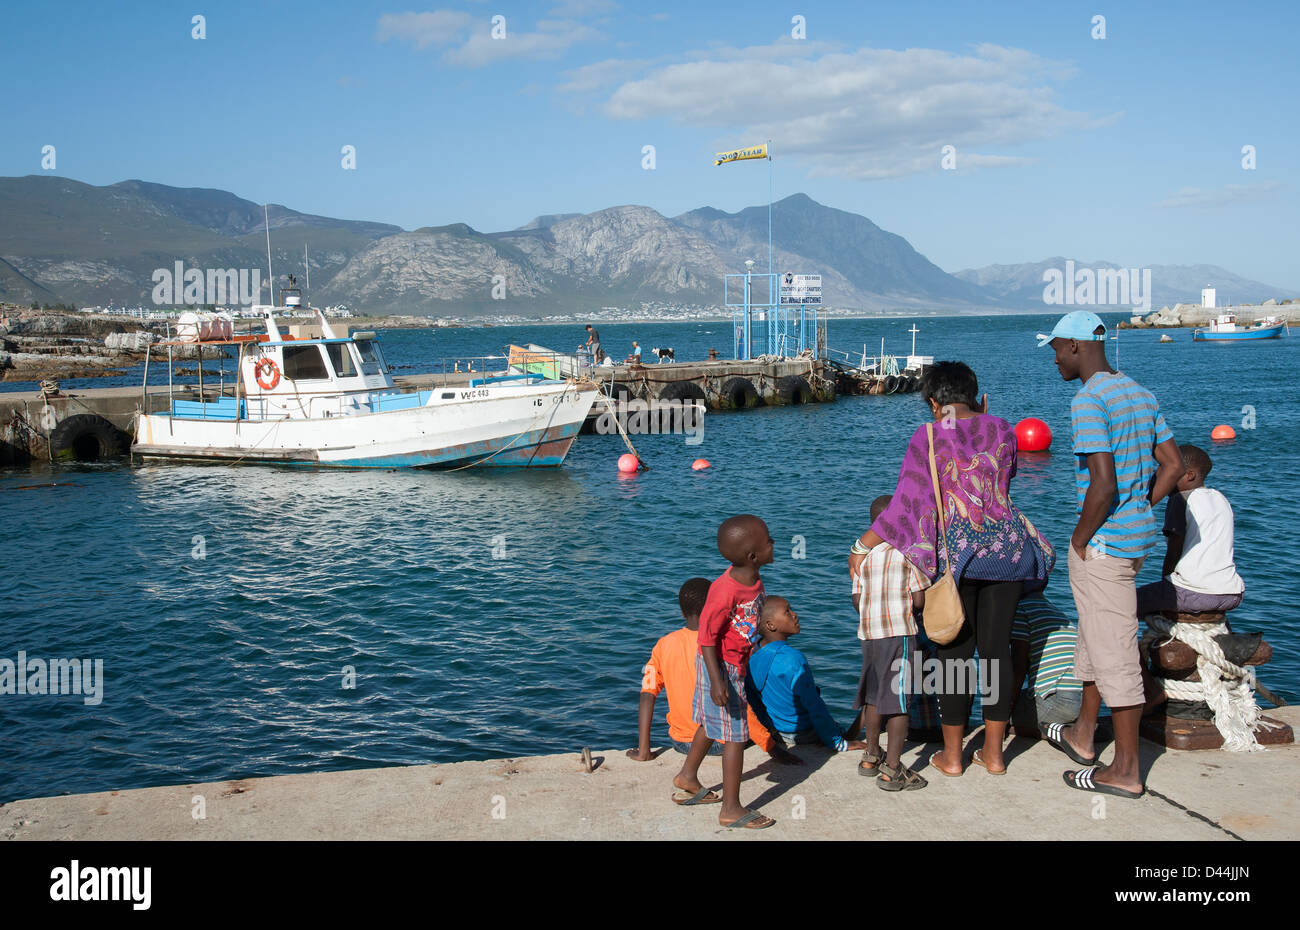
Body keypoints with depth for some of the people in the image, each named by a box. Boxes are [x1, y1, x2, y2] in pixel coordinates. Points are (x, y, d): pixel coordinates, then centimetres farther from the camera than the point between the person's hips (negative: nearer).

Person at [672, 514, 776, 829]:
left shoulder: (754, 582, -3)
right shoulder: (724, 590, -30)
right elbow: (707, 637, -25)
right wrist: (716, 682, -27)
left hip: (735, 664, 9)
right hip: (722, 667, -9)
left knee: (711, 724, 24)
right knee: (735, 735, -1)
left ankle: (688, 777, 44)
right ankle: (731, 809, 9)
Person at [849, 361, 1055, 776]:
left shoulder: (929, 437, -5)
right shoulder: (1002, 430, 6)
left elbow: (905, 504, -9)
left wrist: (862, 546, -1)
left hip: (958, 551, -3)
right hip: (1008, 546, 4)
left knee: (954, 652, 5)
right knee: (997, 648, 10)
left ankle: (951, 755, 14)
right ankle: (993, 752, 17)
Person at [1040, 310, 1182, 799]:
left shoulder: (1088, 401, -18)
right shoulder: (1140, 393, 10)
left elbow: (1103, 484, -25)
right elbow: (1173, 465, 12)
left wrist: (1081, 539, -13)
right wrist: (1137, 513, 14)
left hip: (1103, 543, -10)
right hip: (1138, 534, 10)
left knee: (1113, 652, -1)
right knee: (1096, 636, 22)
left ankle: (1126, 771, 8)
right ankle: (1082, 735, 37)